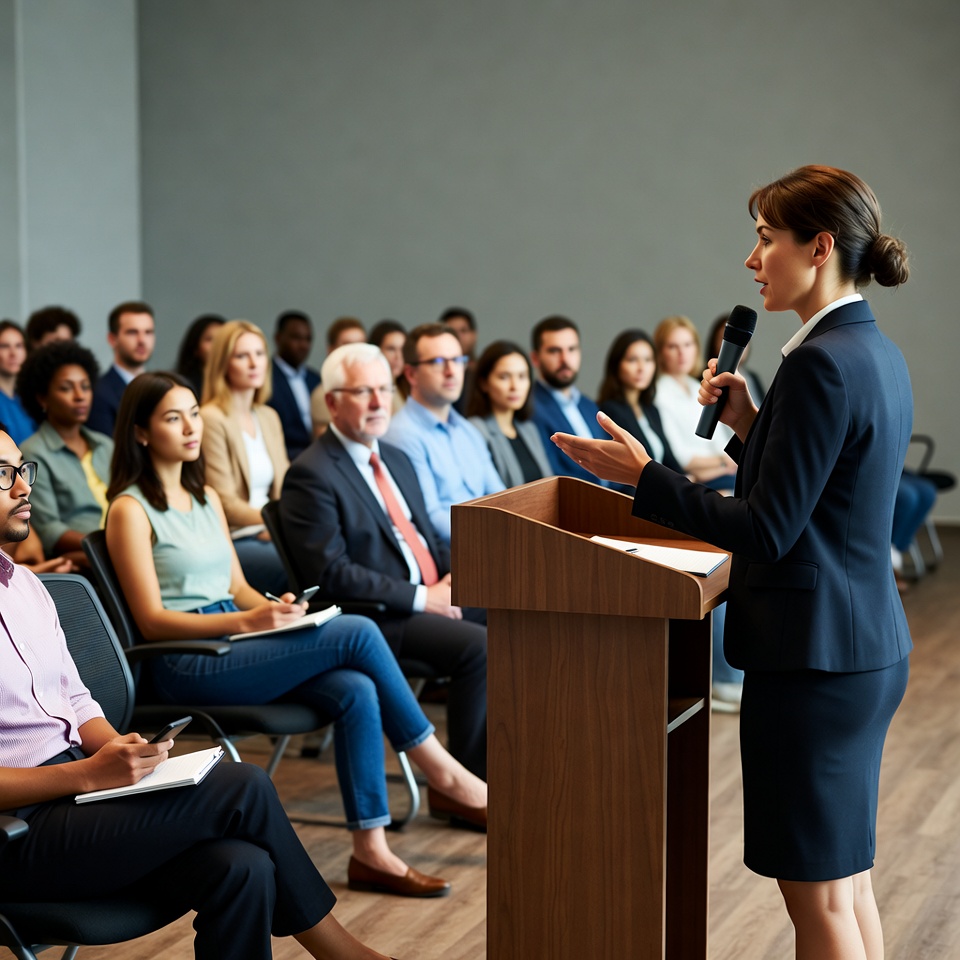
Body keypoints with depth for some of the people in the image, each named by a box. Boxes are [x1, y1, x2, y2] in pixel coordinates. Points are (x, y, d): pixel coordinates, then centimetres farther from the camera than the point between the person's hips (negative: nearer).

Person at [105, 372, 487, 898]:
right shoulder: (131, 509, -6)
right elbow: (152, 620, -11)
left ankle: (370, 851, -20)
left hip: (234, 641, 7)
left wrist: (274, 608, -3)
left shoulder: (206, 497, 18)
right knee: (357, 633, -21)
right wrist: (247, 621, -21)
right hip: (186, 665, -7)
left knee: (357, 691, -22)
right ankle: (443, 774, -9)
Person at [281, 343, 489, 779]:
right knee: (479, 646, -28)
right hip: (378, 617, -8)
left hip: (436, 594, 9)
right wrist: (420, 597, -18)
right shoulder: (311, 475, -10)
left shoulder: (396, 460, 18)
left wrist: (452, 576, 0)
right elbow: (330, 574, -17)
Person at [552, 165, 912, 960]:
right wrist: (749, 426, 9)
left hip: (814, 656, -10)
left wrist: (643, 475, -14)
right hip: (869, 647, 10)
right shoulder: (876, 353, 11)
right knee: (847, 881, 19)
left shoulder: (822, 362, -19)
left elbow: (767, 530, -20)